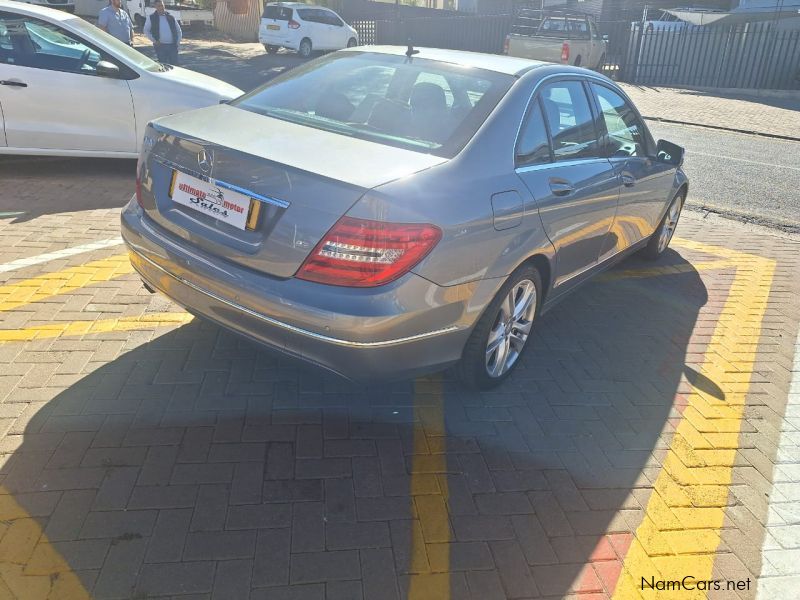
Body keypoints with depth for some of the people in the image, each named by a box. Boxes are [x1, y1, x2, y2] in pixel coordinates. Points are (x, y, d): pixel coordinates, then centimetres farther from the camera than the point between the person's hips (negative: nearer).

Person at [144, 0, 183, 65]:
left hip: (172, 46, 2)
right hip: (161, 46, -1)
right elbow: (146, 30, 9)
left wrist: (177, 42, 5)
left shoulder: (171, 18, 12)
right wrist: (154, 41, -3)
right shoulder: (151, 18, 7)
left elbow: (179, 31, 17)